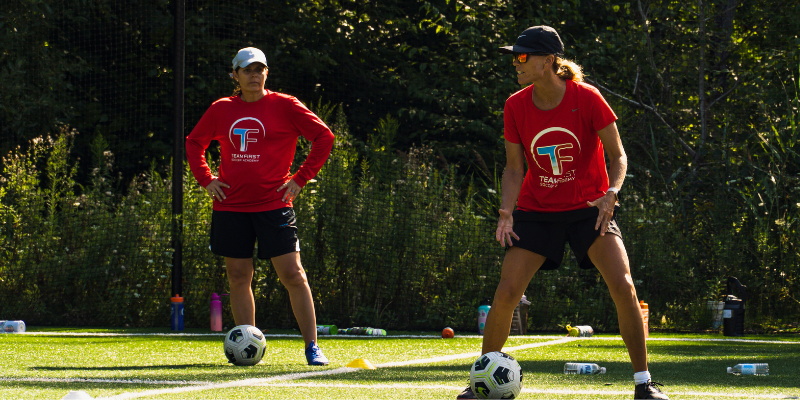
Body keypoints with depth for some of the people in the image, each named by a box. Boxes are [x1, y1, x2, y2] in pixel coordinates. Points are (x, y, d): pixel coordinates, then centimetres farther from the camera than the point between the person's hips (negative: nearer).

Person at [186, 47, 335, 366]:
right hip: (231, 205, 3)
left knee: (292, 274, -8)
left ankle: (312, 348, -4)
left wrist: (301, 179, -5)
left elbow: (324, 137, 0)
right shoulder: (221, 110, 8)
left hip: (273, 205, -3)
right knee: (238, 278, 5)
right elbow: (194, 142, 23)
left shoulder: (284, 106, -2)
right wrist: (205, 179, 9)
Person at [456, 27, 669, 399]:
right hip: (536, 210, 2)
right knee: (505, 294, -8)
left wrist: (610, 195, -27)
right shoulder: (516, 106, -7)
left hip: (589, 208, -2)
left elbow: (617, 155, -9)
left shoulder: (587, 99, -16)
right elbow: (514, 168, 1)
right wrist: (506, 212, -14)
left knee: (623, 288, -17)